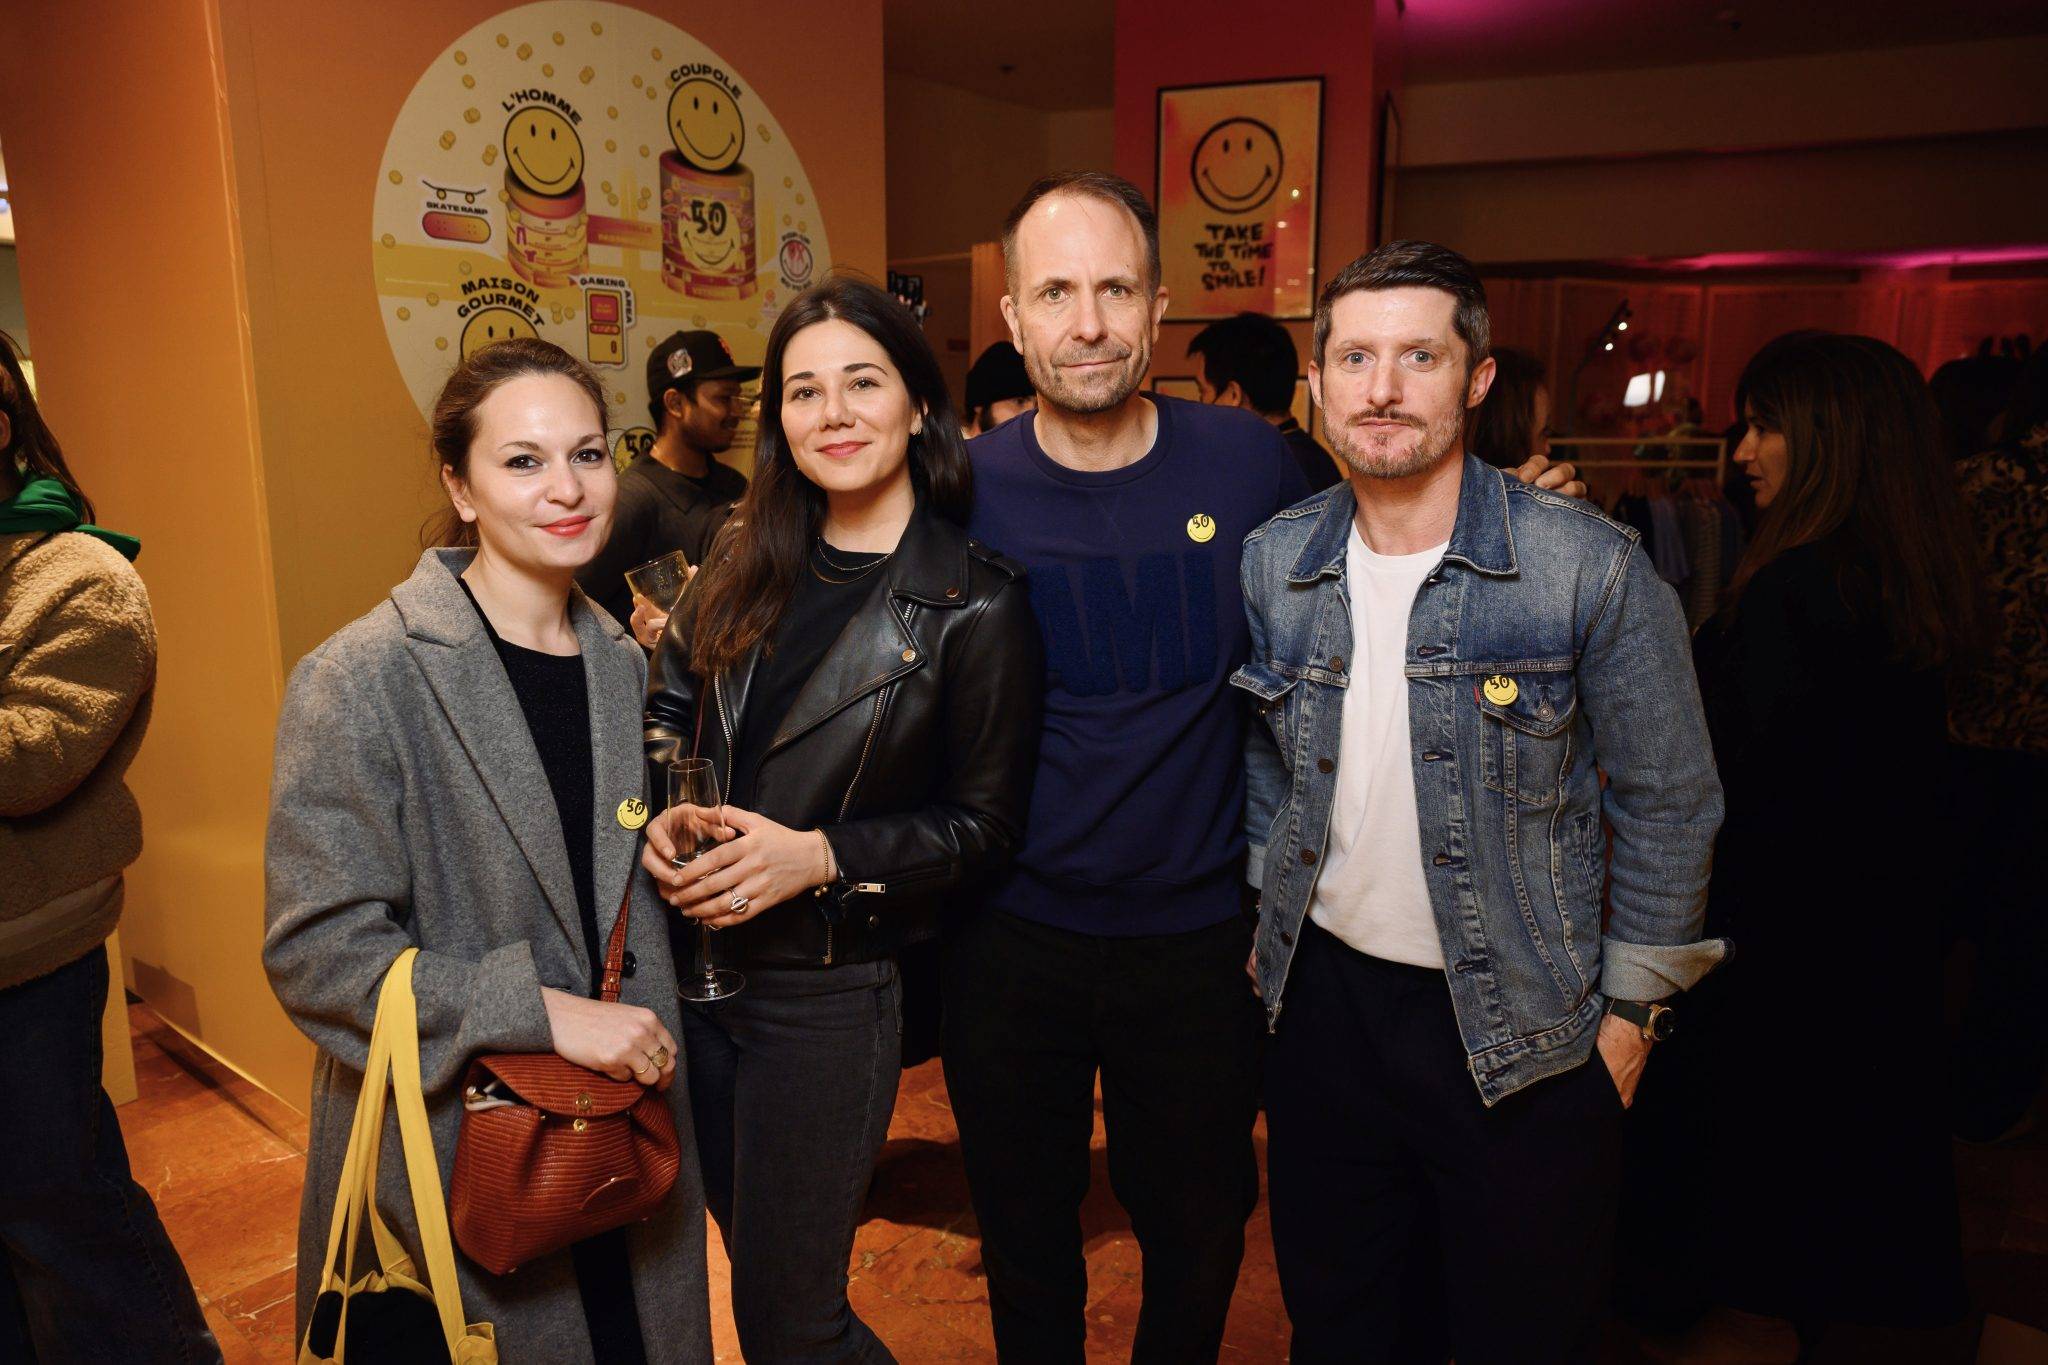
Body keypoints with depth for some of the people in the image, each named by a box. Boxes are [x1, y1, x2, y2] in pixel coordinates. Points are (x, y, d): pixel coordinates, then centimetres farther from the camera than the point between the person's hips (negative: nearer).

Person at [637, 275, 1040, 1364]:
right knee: (748, 1248, 24)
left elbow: (983, 822, -10)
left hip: (830, 989, -5)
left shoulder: (976, 606, -13)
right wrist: (662, 818, -8)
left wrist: (818, 857, -20)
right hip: (694, 958, 5)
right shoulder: (750, 561, 2)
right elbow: (667, 707, 11)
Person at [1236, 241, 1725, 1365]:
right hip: (1324, 1000, 4)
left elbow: (1667, 806, -7)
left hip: (1521, 1027, -3)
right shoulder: (1272, 563, -2)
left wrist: (1633, 1006, -4)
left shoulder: (1591, 569, -15)